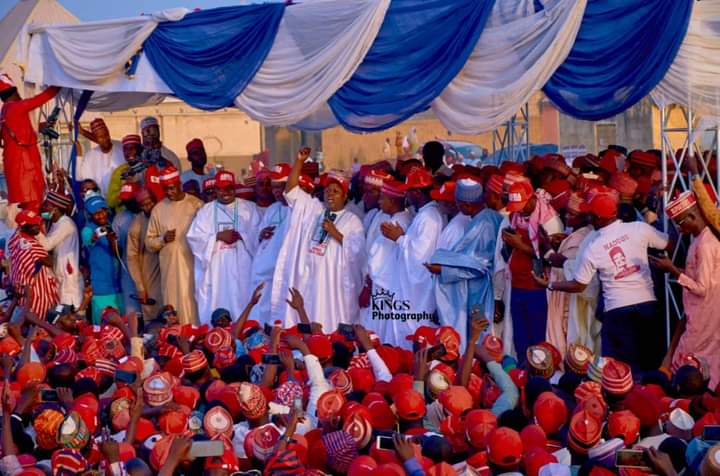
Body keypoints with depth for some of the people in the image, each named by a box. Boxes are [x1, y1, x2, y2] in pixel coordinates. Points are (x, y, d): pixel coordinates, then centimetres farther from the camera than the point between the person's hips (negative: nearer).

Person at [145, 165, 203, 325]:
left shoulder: (196, 205, 0)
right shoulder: (158, 209, 8)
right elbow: (149, 242, 11)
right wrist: (163, 239, -8)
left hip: (192, 264, -2)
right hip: (169, 266, 2)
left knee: (192, 305, -3)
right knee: (173, 305, 1)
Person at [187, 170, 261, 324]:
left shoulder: (248, 208, 10)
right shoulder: (206, 210, 12)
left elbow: (257, 235, 1)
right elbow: (193, 237, 2)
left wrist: (240, 235, -15)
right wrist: (218, 236, -9)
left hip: (240, 267, -1)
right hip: (214, 268, 1)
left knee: (240, 304, -6)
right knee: (214, 305, -3)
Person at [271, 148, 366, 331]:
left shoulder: (352, 221, 2)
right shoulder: (312, 209, 13)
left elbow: (356, 251, -8)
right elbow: (291, 189, 9)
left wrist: (335, 233, -14)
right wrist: (299, 161, -1)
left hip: (332, 283, -4)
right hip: (304, 279, 4)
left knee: (330, 329, -4)